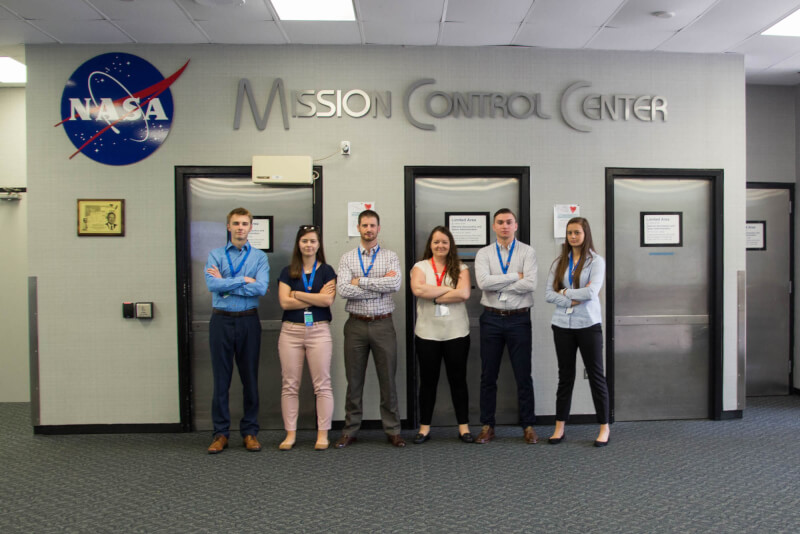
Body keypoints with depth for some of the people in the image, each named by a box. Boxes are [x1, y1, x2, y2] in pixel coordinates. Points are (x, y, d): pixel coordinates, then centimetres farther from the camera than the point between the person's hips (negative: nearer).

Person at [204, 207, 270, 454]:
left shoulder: (259, 257, 3)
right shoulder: (215, 255, 4)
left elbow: (261, 288, -13)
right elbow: (212, 284, -13)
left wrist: (226, 284, -10)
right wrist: (243, 280, -12)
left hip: (248, 321, 0)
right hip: (221, 321, 0)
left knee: (250, 378, 7)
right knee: (221, 378, 6)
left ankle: (250, 431, 19)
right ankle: (221, 433, 17)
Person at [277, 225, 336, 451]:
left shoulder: (326, 271, 6)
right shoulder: (288, 272, 9)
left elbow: (328, 300, -9)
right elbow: (284, 302, -3)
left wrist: (297, 293, -5)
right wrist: (316, 298, -7)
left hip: (319, 330, -1)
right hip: (291, 331, 2)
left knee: (322, 384, 0)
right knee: (289, 385, 4)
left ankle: (323, 434, 9)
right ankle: (290, 434, 14)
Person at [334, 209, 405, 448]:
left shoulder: (391, 257, 4)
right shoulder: (347, 258, 5)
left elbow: (395, 284, -15)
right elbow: (342, 289, -11)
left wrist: (361, 281, -13)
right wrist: (380, 286, -11)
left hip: (383, 324, -1)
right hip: (356, 324, 1)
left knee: (388, 379, 6)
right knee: (354, 380, 9)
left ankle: (393, 430, 18)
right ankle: (350, 431, 20)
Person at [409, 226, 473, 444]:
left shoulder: (460, 268, 4)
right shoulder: (420, 267, 4)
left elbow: (464, 294, -13)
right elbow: (417, 289, -16)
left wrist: (434, 296, -11)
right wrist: (448, 289, -11)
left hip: (456, 333, 0)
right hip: (427, 334, 0)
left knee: (458, 380, 8)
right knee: (428, 381, 9)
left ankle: (464, 426, 19)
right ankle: (424, 427, 20)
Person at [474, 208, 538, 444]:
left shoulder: (527, 252, 1)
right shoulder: (483, 254, 5)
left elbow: (530, 284, -14)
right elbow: (483, 282, -13)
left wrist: (498, 284, -11)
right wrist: (515, 276, -12)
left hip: (519, 319, -1)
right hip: (491, 319, 1)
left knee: (523, 375, 5)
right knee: (488, 375, 7)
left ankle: (528, 426, 18)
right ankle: (487, 426, 19)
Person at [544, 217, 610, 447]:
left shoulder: (596, 261, -2)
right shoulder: (560, 262, 8)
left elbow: (591, 292, -15)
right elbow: (548, 293, 0)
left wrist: (565, 292, -5)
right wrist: (573, 301, -12)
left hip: (588, 325, -3)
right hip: (562, 325, 3)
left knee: (596, 375, 4)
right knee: (565, 376, 10)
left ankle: (604, 428, 17)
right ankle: (559, 428, 17)